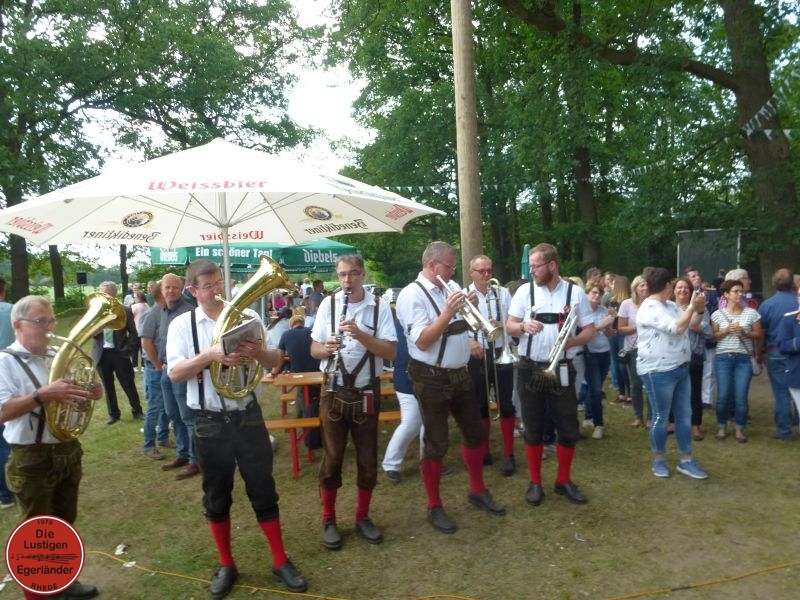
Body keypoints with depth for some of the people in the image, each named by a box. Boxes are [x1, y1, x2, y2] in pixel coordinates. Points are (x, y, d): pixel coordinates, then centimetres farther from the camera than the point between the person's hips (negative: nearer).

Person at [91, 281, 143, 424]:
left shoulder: (125, 310, -3)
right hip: (102, 354, 3)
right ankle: (113, 414, 26)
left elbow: (134, 333, 0)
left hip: (119, 353, -3)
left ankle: (137, 411, 21)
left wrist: (128, 350, -9)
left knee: (129, 385, 4)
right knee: (108, 386, 12)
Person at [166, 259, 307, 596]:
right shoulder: (182, 324, -2)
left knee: (263, 491, 9)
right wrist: (209, 355, -26)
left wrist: (258, 352, -22)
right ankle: (226, 566, 33)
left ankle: (280, 562, 25)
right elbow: (174, 374, -10)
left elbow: (275, 361, 1)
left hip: (248, 417, 0)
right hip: (209, 423, 0)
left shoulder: (248, 316, 1)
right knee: (216, 497, 14)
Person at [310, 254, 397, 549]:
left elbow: (391, 351, -12)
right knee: (332, 457, 7)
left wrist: (360, 334, -26)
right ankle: (328, 520, 23)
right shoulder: (328, 304, 0)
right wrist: (326, 348, -22)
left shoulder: (379, 306, -5)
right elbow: (314, 349, 1)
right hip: (334, 391, 0)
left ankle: (362, 518, 28)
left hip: (366, 392, 0)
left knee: (367, 457, 10)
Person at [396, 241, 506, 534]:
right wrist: (448, 313, -28)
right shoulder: (412, 295, -15)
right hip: (432, 379, -8)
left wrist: (468, 308, -1)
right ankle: (435, 508, 20)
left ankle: (478, 491, 37)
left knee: (475, 433, 17)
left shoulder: (447, 290, 9)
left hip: (460, 374, 8)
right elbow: (422, 342, -23)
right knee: (436, 444, 3)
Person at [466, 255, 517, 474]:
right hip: (477, 356, 0)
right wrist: (470, 342, -23)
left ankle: (508, 454, 18)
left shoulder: (502, 293, 3)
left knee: (505, 404, 5)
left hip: (501, 354, 1)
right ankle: (483, 451, 29)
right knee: (480, 405, 13)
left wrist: (501, 325, -17)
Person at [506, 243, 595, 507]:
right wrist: (524, 326, -22)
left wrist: (572, 341, -18)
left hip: (562, 369, 0)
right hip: (531, 369, 0)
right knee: (533, 429, 9)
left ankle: (564, 481, 27)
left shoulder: (575, 292, -1)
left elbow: (590, 330, 3)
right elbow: (510, 327, 0)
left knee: (568, 428, 8)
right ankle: (535, 482, 24)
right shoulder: (525, 291, 0)